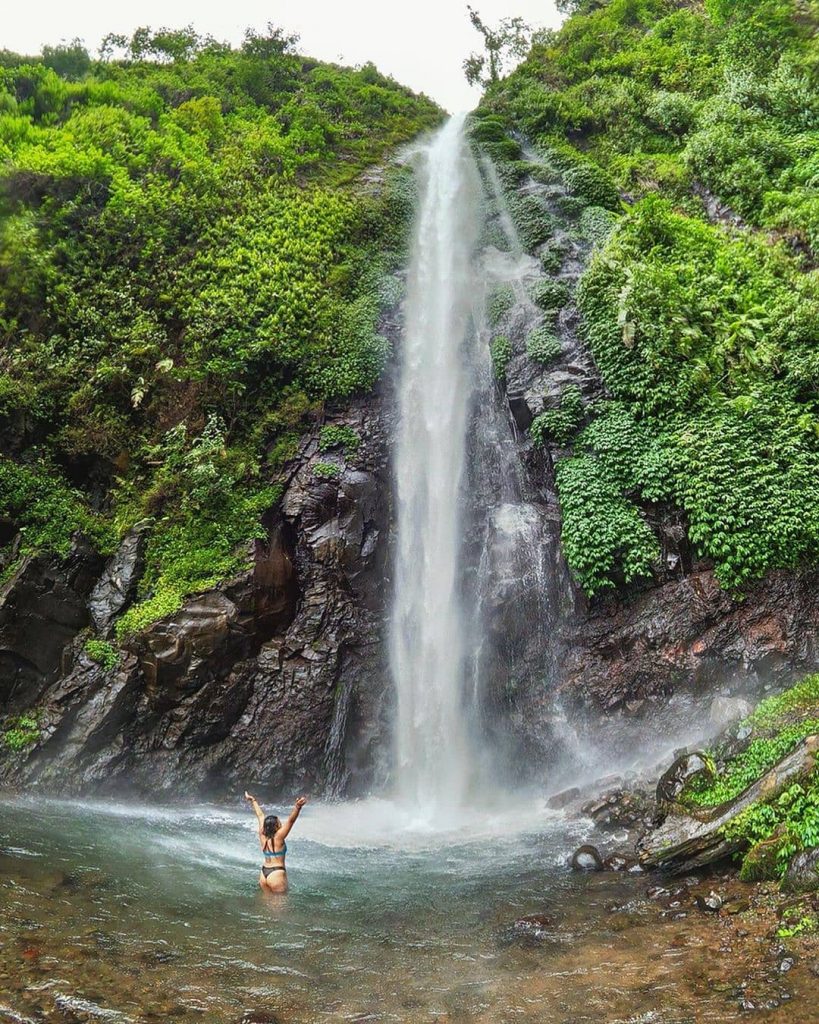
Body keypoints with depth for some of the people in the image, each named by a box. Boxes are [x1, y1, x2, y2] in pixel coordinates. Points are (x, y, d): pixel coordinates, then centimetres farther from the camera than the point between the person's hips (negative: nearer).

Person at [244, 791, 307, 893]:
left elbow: (260, 815, 15)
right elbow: (290, 820, -26)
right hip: (277, 873, -7)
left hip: (263, 873, 7)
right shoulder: (278, 837, -13)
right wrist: (297, 807, -37)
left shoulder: (262, 835, 3)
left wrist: (253, 801, 29)